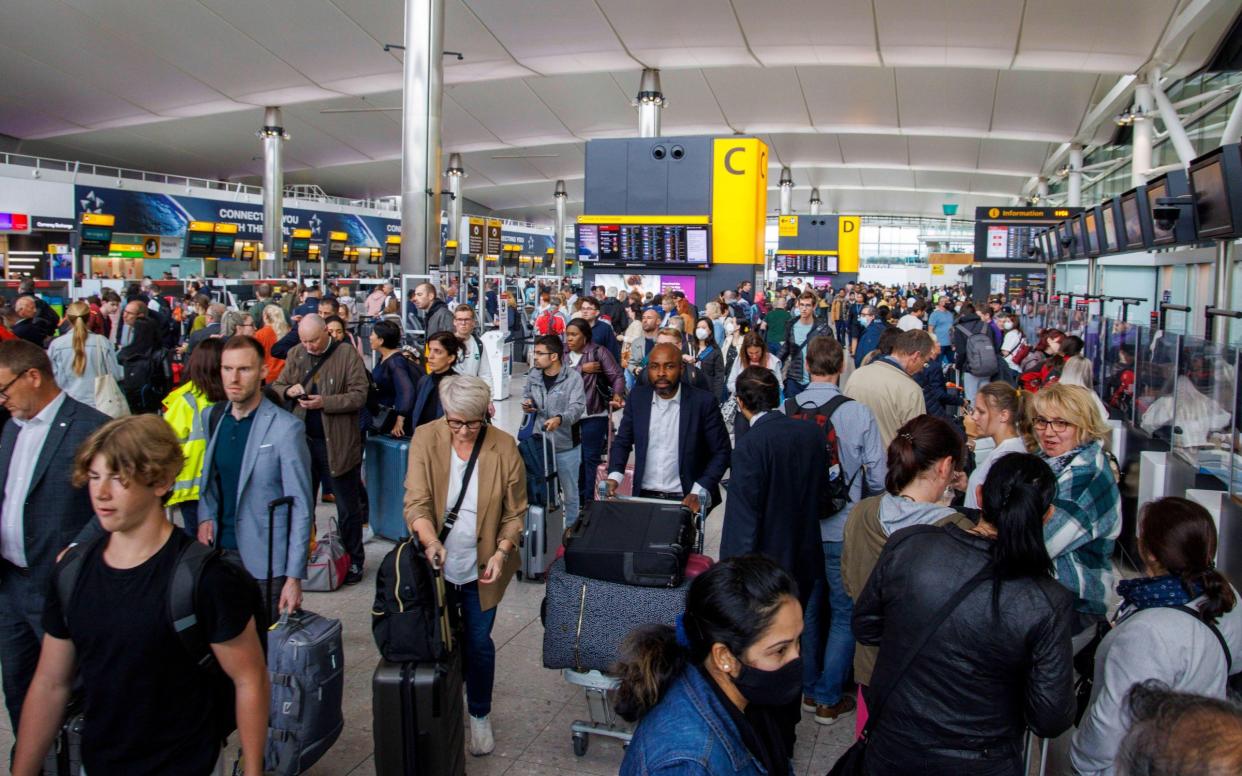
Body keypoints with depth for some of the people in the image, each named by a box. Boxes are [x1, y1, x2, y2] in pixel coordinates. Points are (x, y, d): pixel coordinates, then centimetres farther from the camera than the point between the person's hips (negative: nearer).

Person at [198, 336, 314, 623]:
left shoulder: (286, 428, -12)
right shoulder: (213, 416, 7)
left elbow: (302, 507, -11)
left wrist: (294, 576, -14)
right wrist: (206, 515, 2)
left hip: (263, 562, -5)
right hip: (220, 552, 5)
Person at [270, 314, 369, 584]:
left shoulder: (347, 355, -9)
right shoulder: (296, 354, 7)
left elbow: (359, 395, -14)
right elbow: (277, 386, 14)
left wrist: (324, 402, -23)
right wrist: (289, 391, -9)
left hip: (337, 442, -5)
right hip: (303, 440, 5)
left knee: (348, 507, 6)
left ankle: (353, 561, 19)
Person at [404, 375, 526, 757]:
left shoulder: (504, 447, -13)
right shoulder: (425, 439, -12)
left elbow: (514, 513, -4)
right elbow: (416, 502, -16)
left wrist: (500, 554, -17)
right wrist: (431, 541, -33)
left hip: (480, 569, -1)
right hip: (437, 566, 1)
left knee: (478, 643, 10)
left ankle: (480, 715, 33)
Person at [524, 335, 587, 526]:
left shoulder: (573, 377, -14)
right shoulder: (533, 378, 3)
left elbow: (578, 407, -24)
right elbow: (526, 396, 23)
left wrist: (559, 419, -44)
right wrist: (526, 404, -2)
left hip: (567, 446, -4)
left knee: (570, 491, 10)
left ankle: (570, 528, 27)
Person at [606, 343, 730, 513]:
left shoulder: (703, 401, -10)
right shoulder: (637, 397, 0)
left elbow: (721, 452, -6)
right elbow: (622, 441, 7)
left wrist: (699, 493, -17)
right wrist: (614, 477, -10)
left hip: (685, 500, -3)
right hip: (644, 497, 3)